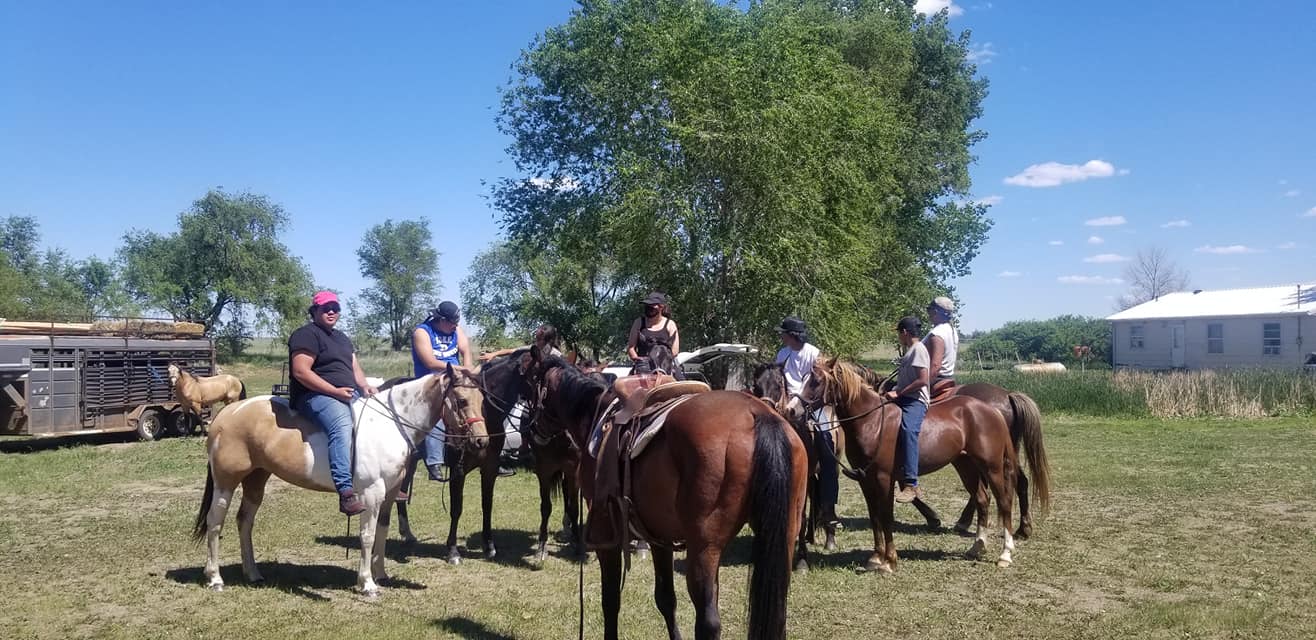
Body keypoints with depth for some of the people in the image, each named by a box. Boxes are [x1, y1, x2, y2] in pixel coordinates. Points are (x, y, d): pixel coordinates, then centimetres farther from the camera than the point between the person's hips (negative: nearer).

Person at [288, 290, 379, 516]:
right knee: (342, 424, -37)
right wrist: (335, 391, -20)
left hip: (349, 394, 10)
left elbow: (355, 368, 23)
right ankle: (346, 492, -48)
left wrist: (365, 386, 0)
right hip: (315, 396, -9)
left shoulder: (342, 338, 25)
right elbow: (300, 372, -15)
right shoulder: (307, 334, -4)